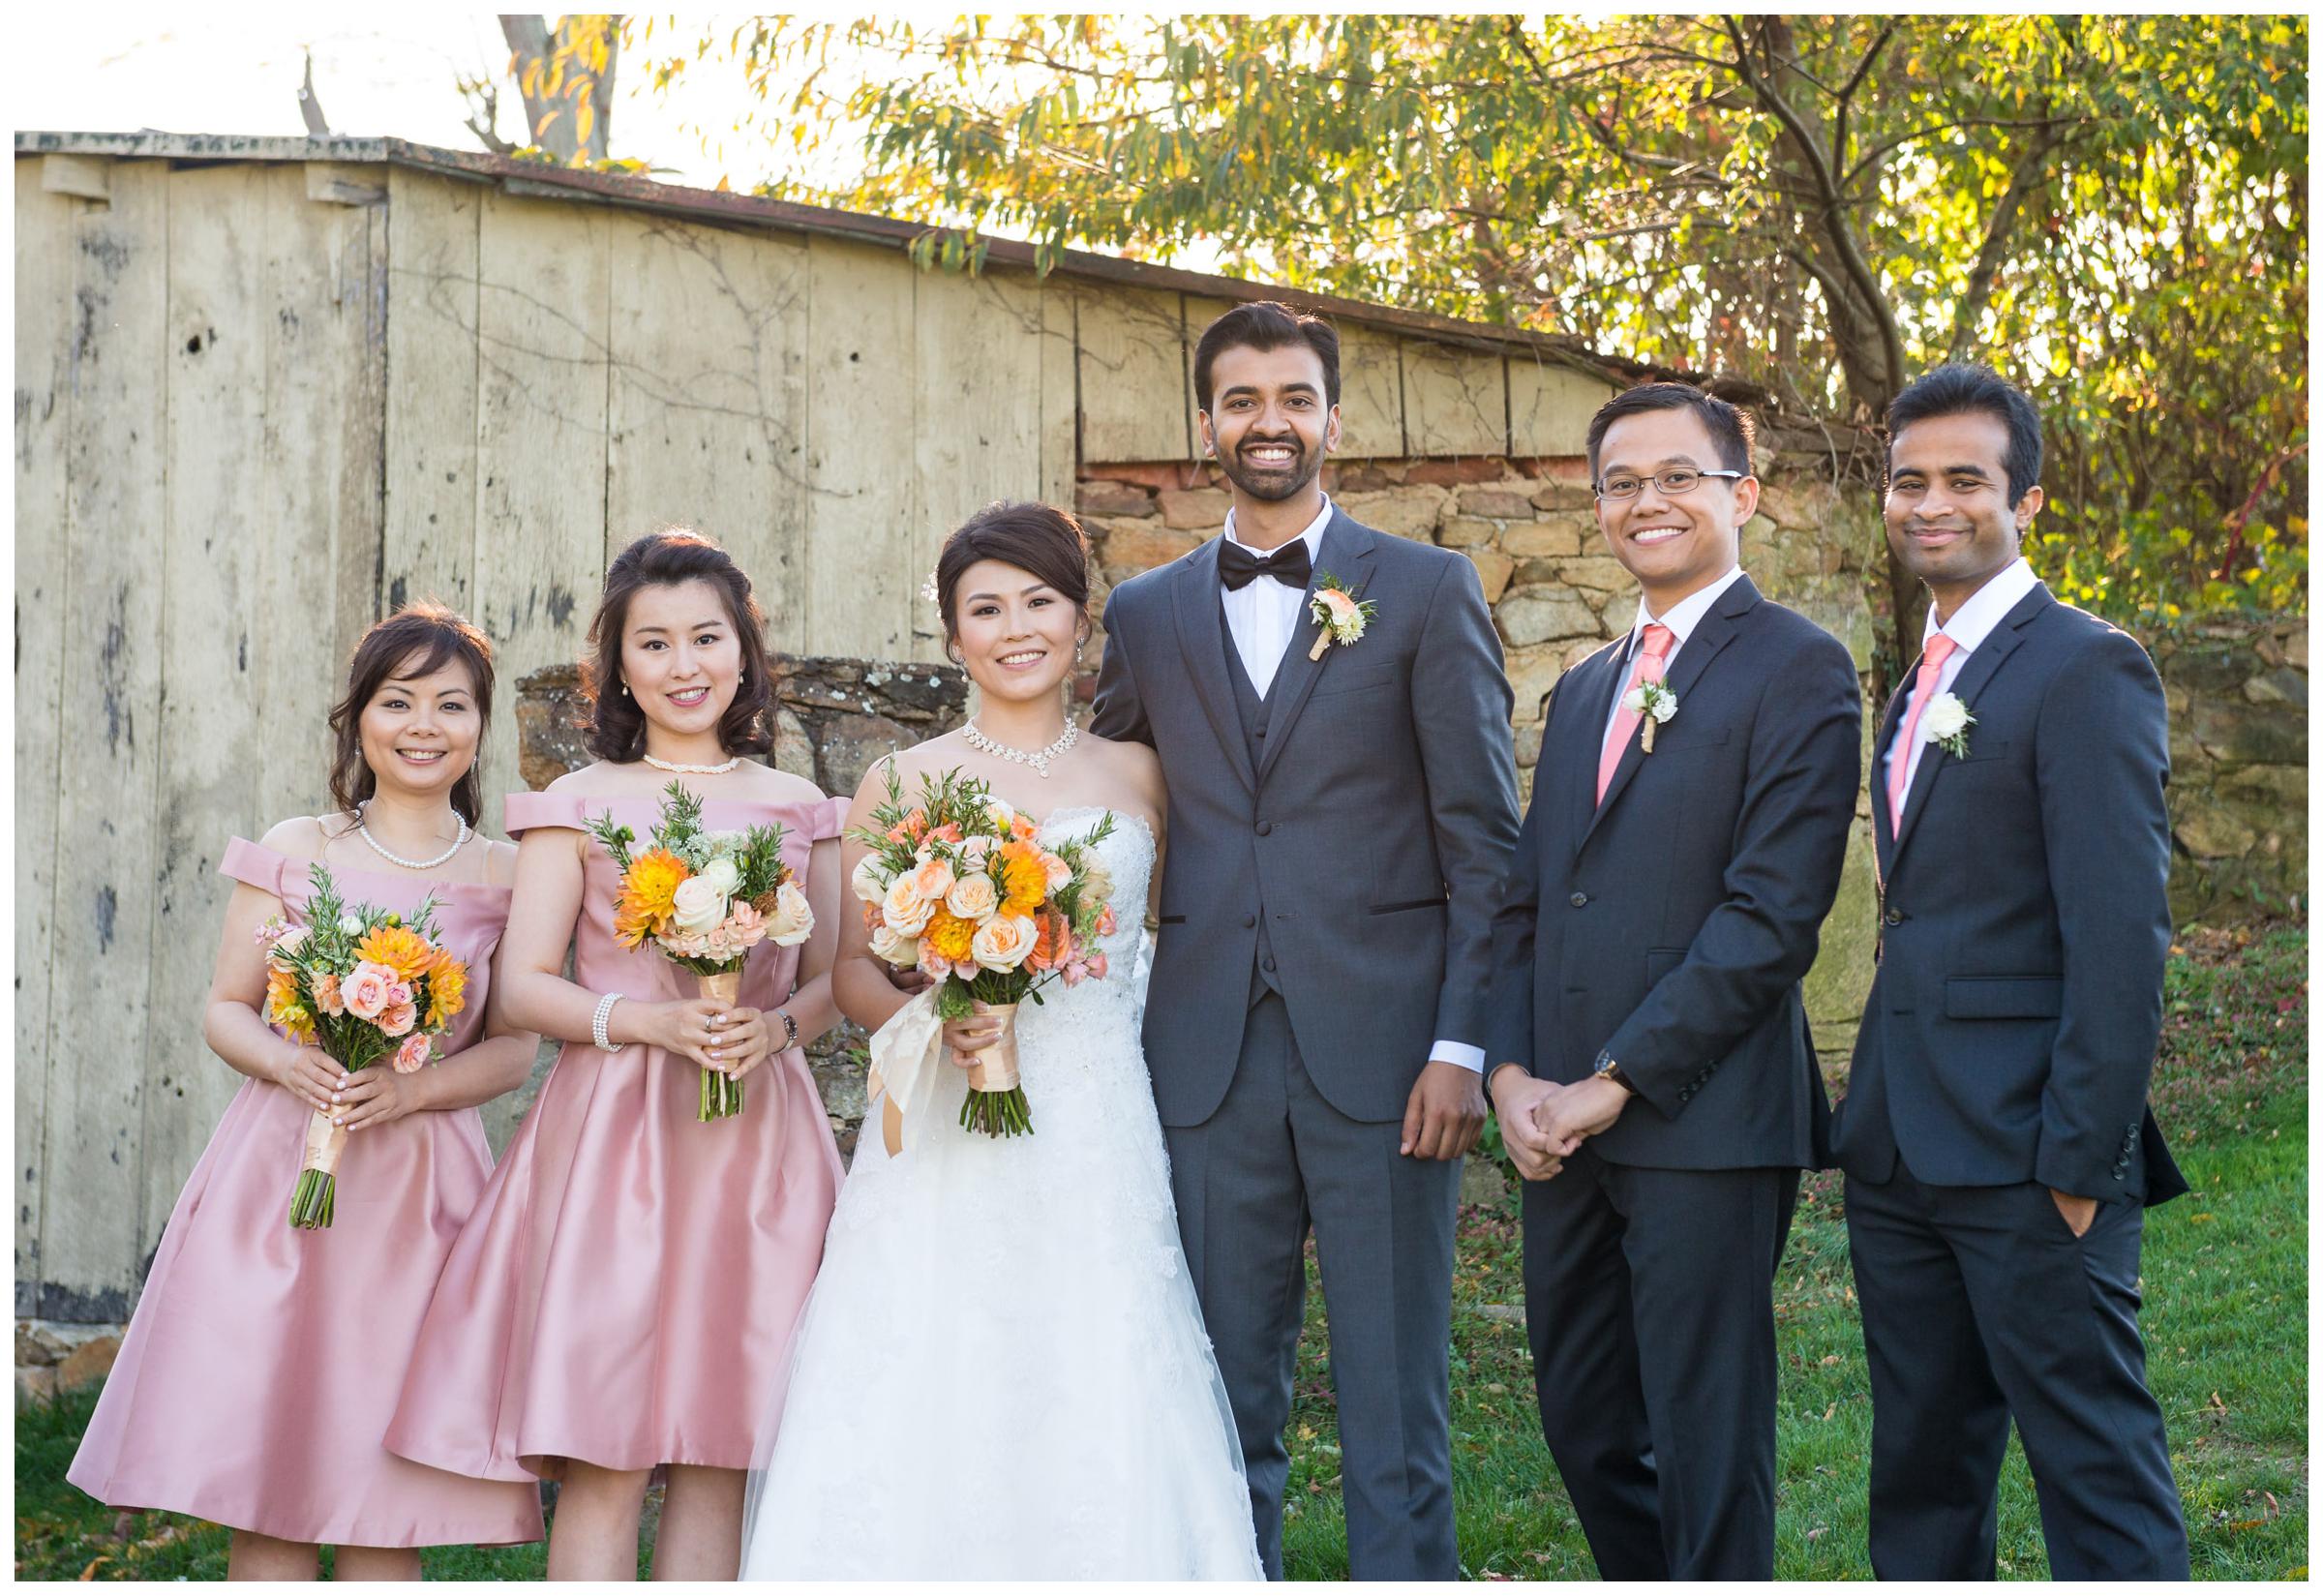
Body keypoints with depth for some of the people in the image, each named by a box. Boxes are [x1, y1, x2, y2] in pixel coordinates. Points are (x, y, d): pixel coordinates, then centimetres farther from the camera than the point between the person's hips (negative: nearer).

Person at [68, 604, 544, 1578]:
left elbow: (512, 1050, 5)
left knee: (384, 1488, 0)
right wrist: (288, 1065, -14)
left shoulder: (503, 879, 5)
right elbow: (225, 1010, 6)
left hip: (418, 1188, 0)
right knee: (257, 1458, -1)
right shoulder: (294, 854, 4)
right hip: (277, 1174, 0)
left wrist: (411, 1089, -13)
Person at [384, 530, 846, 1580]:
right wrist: (652, 1022, -15)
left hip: (758, 1138, 2)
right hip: (612, 1131, -2)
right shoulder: (579, 806, 5)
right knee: (606, 1458, -6)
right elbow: (523, 985, 1)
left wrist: (774, 1028, -9)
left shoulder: (797, 810, 12)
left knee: (717, 1454, 3)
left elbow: (829, 981, 13)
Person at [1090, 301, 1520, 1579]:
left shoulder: (1428, 591, 4)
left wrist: (1462, 1045, -8)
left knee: (1394, 1411, 0)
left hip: (1381, 1056, -3)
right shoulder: (1144, 617, 13)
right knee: (1224, 1412, 8)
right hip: (1209, 1066, 3)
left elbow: (1483, 841, 0)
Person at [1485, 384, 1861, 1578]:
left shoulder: (1798, 669, -5)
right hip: (1562, 1128, 7)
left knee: (1707, 1444, -1)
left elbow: (1773, 914, -13)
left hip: (1705, 1122, -7)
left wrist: (1613, 1082, -14)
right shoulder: (1580, 693, 20)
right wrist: (1513, 1074, 1)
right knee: (1583, 1424, 13)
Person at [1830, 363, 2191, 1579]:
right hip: (1899, 1159, 9)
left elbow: (2120, 939, -15)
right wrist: (1868, 1128, 12)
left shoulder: (2086, 672, -9)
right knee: (1922, 1475, 14)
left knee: (2096, 1477, -3)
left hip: (2025, 1159, -8)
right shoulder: (1920, 688, 18)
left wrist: (2082, 1160, -19)